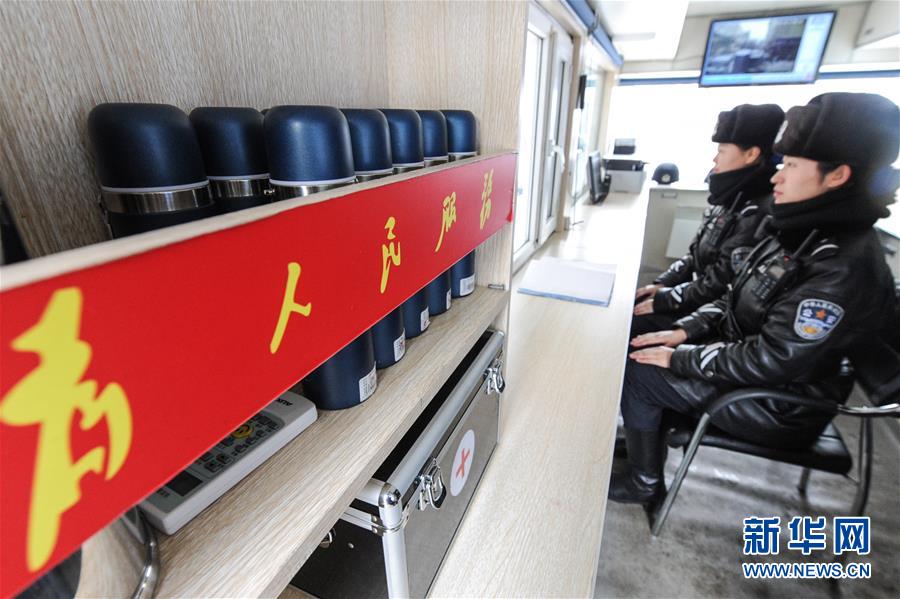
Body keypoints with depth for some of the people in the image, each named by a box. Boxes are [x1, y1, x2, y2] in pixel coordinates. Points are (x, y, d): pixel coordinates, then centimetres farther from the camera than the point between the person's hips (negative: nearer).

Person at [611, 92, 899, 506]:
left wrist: (680, 358, -21)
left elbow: (771, 362, -28)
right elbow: (736, 300, 9)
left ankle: (645, 482, 11)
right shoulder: (804, 234, 3)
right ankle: (642, 439, 24)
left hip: (778, 405, -9)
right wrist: (685, 330, -3)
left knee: (635, 374, -12)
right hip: (742, 359, 9)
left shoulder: (846, 267, -27)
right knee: (634, 343, 5)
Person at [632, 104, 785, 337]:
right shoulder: (731, 197, 5)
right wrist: (662, 283, 4)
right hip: (695, 294, 8)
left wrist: (662, 301, -15)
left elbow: (719, 286, -23)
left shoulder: (757, 215, -23)